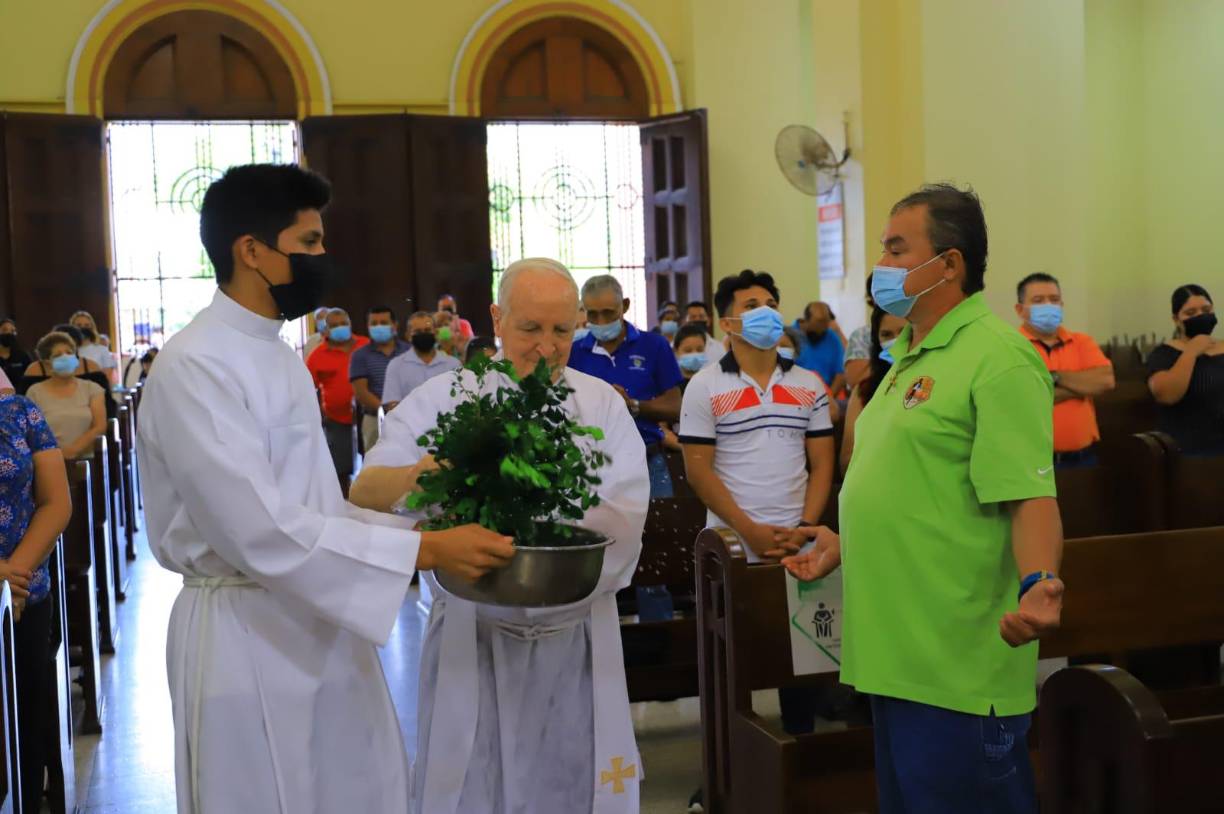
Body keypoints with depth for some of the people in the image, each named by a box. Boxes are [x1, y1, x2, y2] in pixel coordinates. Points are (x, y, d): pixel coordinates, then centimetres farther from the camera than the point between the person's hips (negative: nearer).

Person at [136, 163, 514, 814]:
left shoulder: (278, 355, 12)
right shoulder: (196, 367, -18)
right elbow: (260, 530, -25)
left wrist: (424, 532, 1)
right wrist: (425, 551, -24)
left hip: (320, 625, 8)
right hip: (251, 636, -8)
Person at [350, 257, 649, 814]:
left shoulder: (603, 404, 2)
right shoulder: (441, 399, -3)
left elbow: (627, 511, -11)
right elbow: (366, 492, -13)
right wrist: (420, 475, -36)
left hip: (577, 640, 2)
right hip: (473, 640, -2)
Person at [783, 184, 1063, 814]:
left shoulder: (997, 357, -15)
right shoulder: (914, 358, 16)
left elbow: (1028, 497, -22)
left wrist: (1038, 585, -38)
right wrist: (845, 547, 29)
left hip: (957, 671, -10)